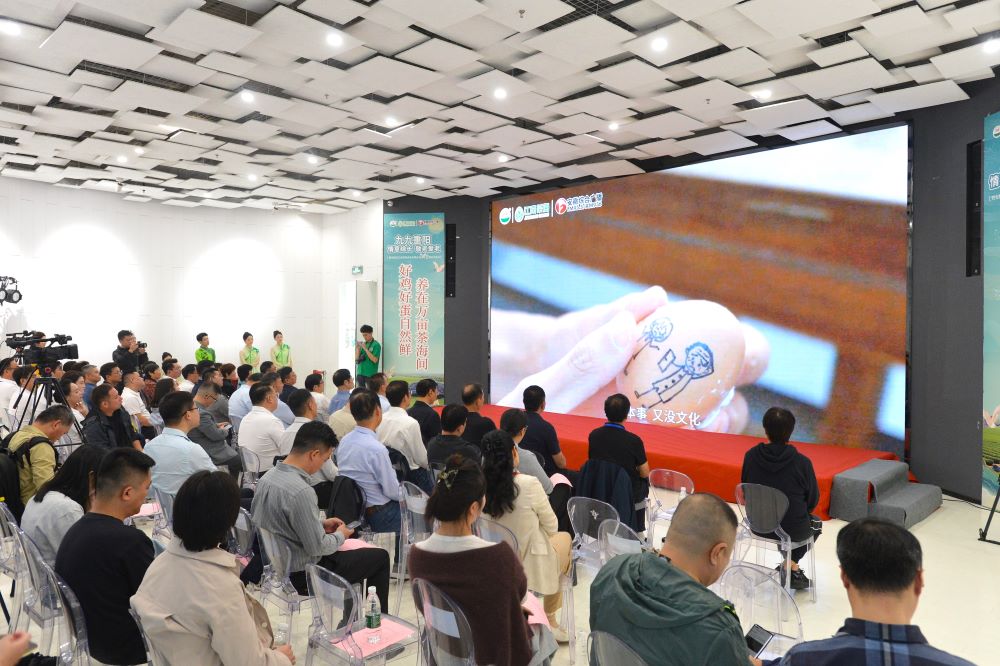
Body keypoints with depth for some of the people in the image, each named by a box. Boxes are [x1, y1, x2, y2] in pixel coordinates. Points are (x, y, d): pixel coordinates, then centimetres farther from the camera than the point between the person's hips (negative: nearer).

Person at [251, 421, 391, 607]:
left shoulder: (267, 478, -3)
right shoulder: (301, 492, -30)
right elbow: (318, 547, -25)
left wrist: (321, 524, 8)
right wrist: (340, 535, -6)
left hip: (277, 566, 9)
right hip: (300, 575, -9)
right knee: (380, 557, 3)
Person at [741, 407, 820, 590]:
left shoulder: (750, 456, -13)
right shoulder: (802, 462, -21)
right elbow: (813, 500, -6)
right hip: (793, 530, -3)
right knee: (816, 523, 32)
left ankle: (791, 567, 36)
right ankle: (789, 564, 24)